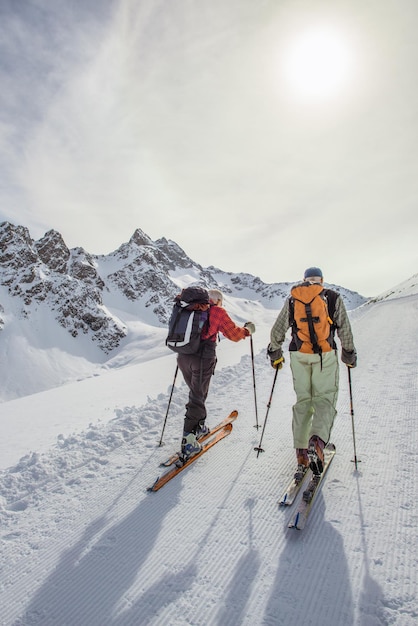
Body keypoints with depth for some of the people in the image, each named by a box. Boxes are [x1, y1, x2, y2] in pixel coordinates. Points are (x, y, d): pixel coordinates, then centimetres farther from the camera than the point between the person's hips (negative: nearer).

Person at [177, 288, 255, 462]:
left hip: (183, 357, 6)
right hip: (202, 359, -6)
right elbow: (234, 334, 2)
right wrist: (247, 330, 20)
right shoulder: (218, 312, -1)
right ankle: (188, 441, 2)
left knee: (196, 393, 22)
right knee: (197, 397, 2)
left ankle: (199, 427, 36)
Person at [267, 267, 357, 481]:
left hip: (299, 355, 2)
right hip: (325, 355, -2)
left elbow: (277, 330, 8)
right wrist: (349, 355, 15)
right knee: (325, 399, 5)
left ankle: (301, 450, 11)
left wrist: (275, 353, 20)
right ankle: (317, 440, -19)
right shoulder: (333, 297, 3)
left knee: (303, 401, 11)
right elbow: (345, 330, 3)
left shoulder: (292, 299, 8)